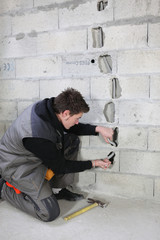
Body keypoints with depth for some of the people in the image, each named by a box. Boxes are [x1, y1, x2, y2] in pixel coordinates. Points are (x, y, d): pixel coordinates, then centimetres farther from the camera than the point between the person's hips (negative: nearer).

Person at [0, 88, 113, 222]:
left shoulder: (50, 106, -15)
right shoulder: (39, 136, -37)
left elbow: (71, 128, 6)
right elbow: (60, 166, -20)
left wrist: (98, 129, -7)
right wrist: (94, 163, -11)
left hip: (35, 154, 9)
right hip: (17, 167, -8)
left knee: (72, 140, -3)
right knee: (50, 213, -10)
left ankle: (58, 190, 8)